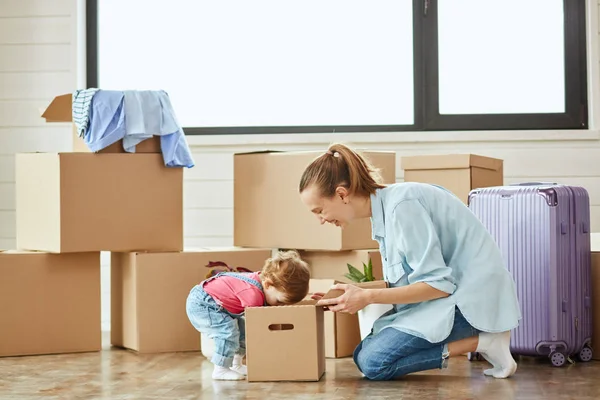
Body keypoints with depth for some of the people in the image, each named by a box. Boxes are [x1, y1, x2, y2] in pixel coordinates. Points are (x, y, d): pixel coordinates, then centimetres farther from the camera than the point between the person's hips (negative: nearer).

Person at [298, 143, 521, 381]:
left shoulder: (402, 204, -20)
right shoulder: (384, 207, 8)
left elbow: (438, 284, -21)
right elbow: (405, 282, 10)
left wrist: (368, 297, -18)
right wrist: (347, 299, 1)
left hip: (472, 297, -10)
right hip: (450, 292, 10)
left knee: (373, 362, -15)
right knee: (363, 353, 4)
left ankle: (481, 342, -8)